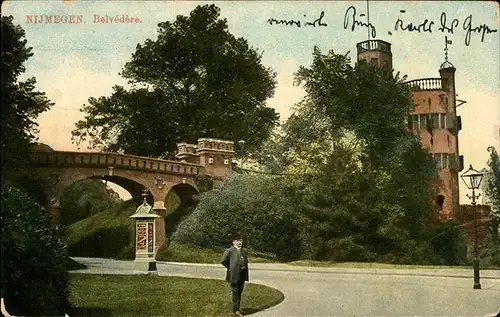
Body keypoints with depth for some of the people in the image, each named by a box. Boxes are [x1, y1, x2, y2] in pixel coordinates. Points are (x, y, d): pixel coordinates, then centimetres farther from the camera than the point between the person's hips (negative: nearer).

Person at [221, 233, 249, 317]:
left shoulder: (242, 251, 14)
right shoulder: (230, 251, -9)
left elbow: (245, 261, 26)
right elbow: (223, 261, -14)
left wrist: (244, 267, 8)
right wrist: (230, 267, -7)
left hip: (242, 276, 7)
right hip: (234, 275, -7)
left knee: (239, 293, 13)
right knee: (235, 293, -2)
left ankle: (237, 309, 23)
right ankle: (236, 310, 7)